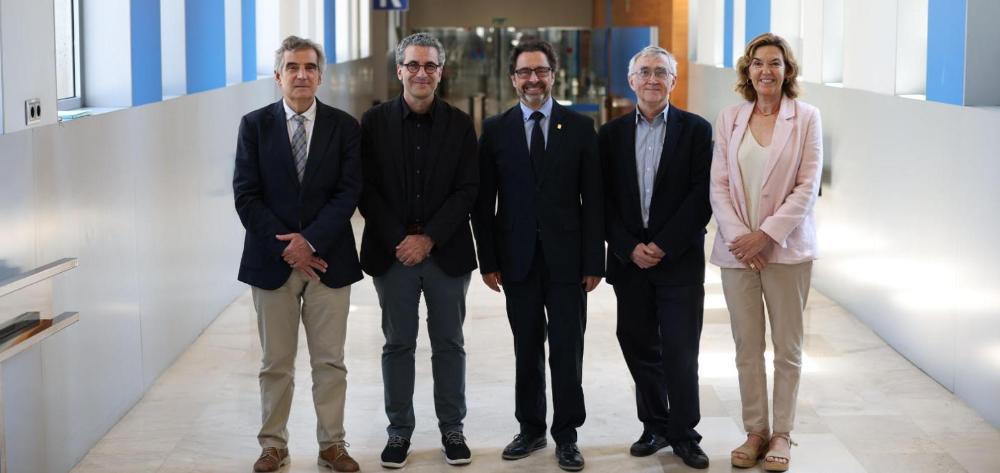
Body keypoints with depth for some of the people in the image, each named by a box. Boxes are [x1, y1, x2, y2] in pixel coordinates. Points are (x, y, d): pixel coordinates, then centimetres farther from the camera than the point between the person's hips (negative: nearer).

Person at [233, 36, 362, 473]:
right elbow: (245, 195, -3)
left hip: (328, 259, 0)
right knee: (276, 363, 8)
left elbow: (348, 192, -4)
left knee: (330, 361, 7)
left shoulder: (344, 127, 2)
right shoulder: (255, 125, 2)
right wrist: (286, 247, -11)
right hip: (272, 260, 0)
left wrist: (310, 241, -15)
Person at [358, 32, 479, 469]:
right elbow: (367, 188, -2)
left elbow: (467, 190, -2)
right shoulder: (375, 121, 1)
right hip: (393, 252, 0)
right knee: (398, 345, 7)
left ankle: (452, 429, 18)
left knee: (449, 344, 8)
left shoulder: (459, 124, 3)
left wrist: (429, 238, -12)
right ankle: (399, 430, 17)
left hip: (446, 252, 0)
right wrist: (399, 240, -11)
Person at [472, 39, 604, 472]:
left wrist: (594, 261, -4)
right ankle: (531, 429, 22)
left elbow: (593, 200, 1)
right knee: (527, 350, 9)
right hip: (518, 258, 1)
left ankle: (566, 435, 13)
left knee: (567, 349, 2)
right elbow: (484, 201, 4)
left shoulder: (580, 127, 2)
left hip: (567, 258, -1)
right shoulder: (495, 130, 4)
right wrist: (488, 260, -1)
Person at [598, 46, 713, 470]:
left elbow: (701, 197, -6)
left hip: (679, 262, -3)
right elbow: (605, 200, 4)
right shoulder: (612, 133, 7)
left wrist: (663, 246, -12)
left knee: (680, 353, -1)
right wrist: (629, 248, -7)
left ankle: (684, 435, 11)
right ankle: (654, 426, 22)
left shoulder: (696, 130, 0)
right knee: (639, 348, 9)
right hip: (628, 260, 3)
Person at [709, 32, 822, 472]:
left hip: (786, 248, -2)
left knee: (787, 347, 5)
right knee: (747, 347, 7)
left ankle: (782, 433, 16)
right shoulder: (730, 119, 5)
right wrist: (738, 237, -10)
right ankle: (755, 431, 18)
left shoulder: (806, 118, -2)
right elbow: (719, 185, 2)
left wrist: (767, 234, -13)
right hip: (736, 249, 2)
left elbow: (808, 186, -7)